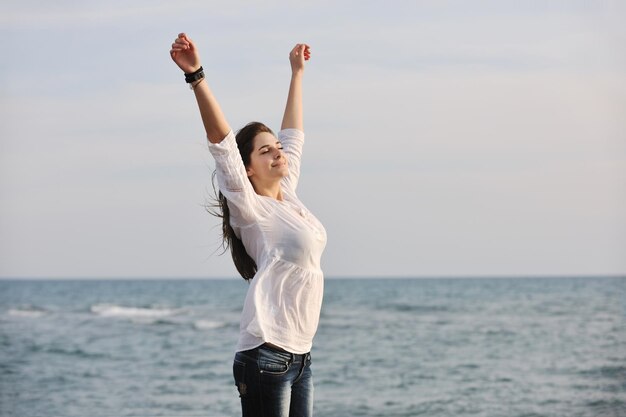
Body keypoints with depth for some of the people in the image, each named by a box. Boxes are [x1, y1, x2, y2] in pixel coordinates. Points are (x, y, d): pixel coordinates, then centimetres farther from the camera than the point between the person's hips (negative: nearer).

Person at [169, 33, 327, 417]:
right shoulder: (252, 211, -7)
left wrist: (298, 72, 35)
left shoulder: (289, 197, 13)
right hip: (267, 356, -8)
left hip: (301, 354, 8)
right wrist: (196, 75, -26)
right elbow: (221, 140, -18)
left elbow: (293, 133, 25)